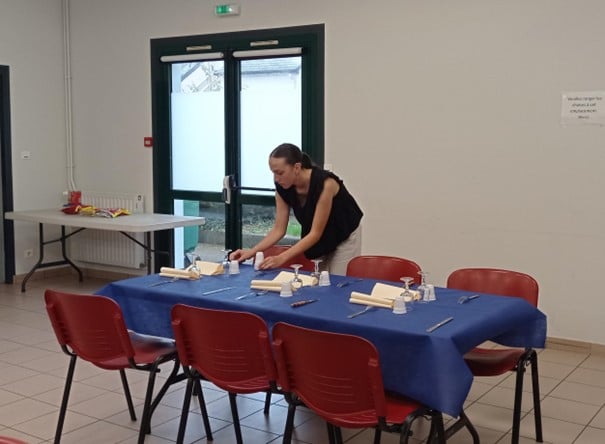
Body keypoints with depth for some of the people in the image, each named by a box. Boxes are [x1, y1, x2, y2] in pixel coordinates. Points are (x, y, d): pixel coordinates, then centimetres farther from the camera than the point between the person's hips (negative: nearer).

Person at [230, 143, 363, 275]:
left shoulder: (324, 183, -34)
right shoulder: (283, 187, -17)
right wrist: (252, 251, -24)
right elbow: (279, 229, -11)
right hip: (318, 240, 5)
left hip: (344, 237, -5)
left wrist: (281, 258, -40)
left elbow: (316, 233, -32)